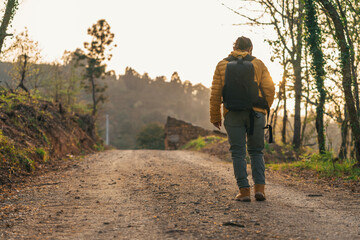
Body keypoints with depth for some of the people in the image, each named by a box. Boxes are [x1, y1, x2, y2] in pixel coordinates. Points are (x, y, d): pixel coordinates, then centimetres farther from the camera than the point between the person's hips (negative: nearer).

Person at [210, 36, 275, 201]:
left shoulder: (222, 65, 7)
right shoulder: (258, 64, 7)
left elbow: (216, 93, 3)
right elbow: (269, 90, 2)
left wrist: (215, 116, 10)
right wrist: (264, 109, 17)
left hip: (232, 115, 0)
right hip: (255, 114, 1)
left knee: (238, 152, 4)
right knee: (256, 151, 12)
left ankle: (244, 191, -1)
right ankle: (259, 188, 1)